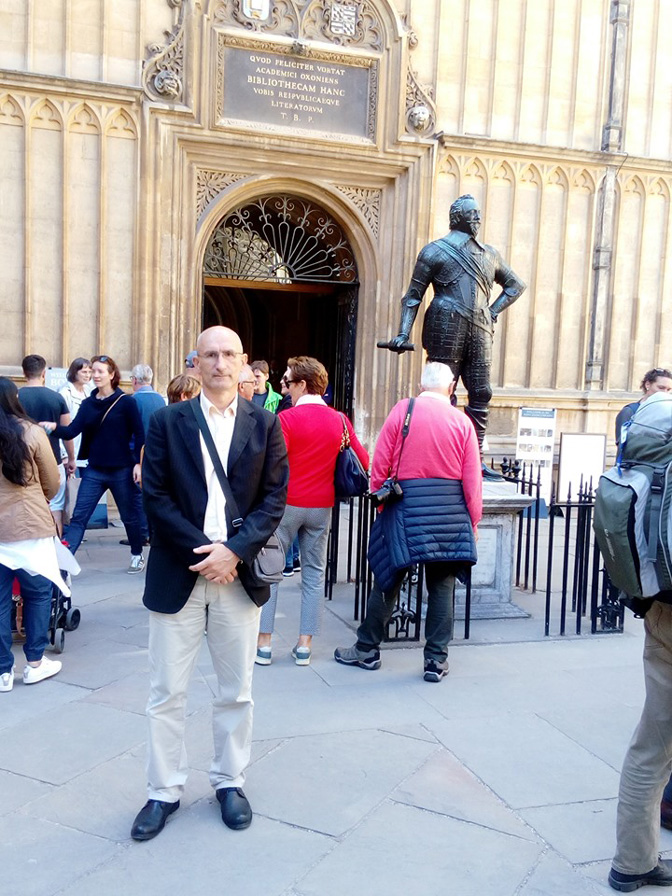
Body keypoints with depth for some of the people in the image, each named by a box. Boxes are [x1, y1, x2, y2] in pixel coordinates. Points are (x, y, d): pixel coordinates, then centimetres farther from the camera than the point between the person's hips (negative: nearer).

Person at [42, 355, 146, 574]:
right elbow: (72, 431, -6)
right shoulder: (88, 404, 5)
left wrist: (138, 463, -11)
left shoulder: (125, 402, -6)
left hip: (121, 470, -3)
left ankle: (137, 555, 30)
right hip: (94, 471, 3)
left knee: (128, 516, 11)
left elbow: (139, 434, -6)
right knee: (78, 517, -3)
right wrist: (54, 427, -26)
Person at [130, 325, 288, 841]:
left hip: (239, 573, 1)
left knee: (236, 691, 13)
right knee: (167, 693, 7)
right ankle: (164, 791, 24)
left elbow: (274, 498, -1)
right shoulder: (167, 422, 2)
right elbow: (156, 496, -3)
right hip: (177, 574, 0)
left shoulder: (264, 424, 4)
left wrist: (233, 550, -13)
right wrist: (203, 550, -12)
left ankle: (230, 780, 31)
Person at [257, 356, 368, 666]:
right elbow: (363, 461, 4)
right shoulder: (339, 420, 1)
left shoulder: (287, 418, -12)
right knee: (314, 572, 11)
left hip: (287, 503, -4)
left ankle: (263, 643, 10)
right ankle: (304, 645, 15)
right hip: (322, 506, 4)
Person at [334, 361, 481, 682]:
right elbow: (472, 480, 0)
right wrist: (473, 521, 9)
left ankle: (368, 649, 22)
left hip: (406, 505, -1)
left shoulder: (402, 410, -2)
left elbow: (379, 465, -2)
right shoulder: (462, 421, 0)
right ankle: (436, 660, 15)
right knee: (442, 585, 10)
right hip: (450, 510, 1)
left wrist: (379, 500, 11)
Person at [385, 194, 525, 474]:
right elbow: (413, 296, 3)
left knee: (481, 395, 2)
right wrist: (403, 334, -9)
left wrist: (493, 311, 13)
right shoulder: (435, 251, 6)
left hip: (480, 333, 5)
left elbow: (516, 285, 30)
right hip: (446, 329, -5)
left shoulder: (489, 254, 20)